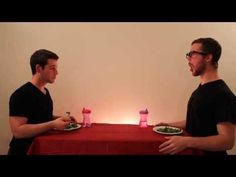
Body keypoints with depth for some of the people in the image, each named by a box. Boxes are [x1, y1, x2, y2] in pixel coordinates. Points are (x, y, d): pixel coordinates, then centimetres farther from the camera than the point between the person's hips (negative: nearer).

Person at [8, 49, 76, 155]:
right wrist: (52, 124, -28)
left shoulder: (45, 91, 8)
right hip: (24, 151, -8)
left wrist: (59, 119, 2)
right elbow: (17, 131, -25)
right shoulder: (21, 95, -19)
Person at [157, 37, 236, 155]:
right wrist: (170, 125, 7)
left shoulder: (223, 95, -22)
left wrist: (186, 142, -33)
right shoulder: (200, 89, 7)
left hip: (207, 152, -8)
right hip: (193, 151, 8)